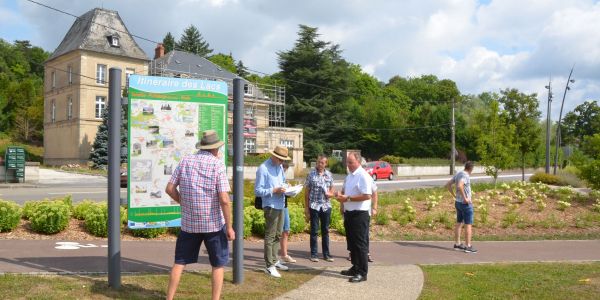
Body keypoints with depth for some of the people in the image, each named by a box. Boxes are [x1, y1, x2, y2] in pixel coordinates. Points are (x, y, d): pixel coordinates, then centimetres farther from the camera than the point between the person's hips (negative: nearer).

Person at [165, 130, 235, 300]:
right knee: (218, 265, 12)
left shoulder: (185, 161, 1)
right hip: (214, 223, -3)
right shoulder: (218, 164, -11)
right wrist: (229, 227, -9)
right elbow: (224, 199, -17)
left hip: (189, 222, 3)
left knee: (180, 262, 16)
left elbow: (169, 189, 1)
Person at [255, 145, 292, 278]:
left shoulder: (280, 167, 10)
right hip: (271, 206, -9)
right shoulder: (263, 168, -14)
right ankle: (269, 266, 5)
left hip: (280, 205, 9)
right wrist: (274, 190, -23)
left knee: (278, 235, 17)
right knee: (270, 236, -2)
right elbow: (258, 191, -16)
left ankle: (275, 261, 30)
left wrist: (286, 187, 2)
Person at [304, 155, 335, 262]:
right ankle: (313, 254, 13)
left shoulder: (329, 175, 5)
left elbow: (332, 192, 10)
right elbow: (307, 192, 0)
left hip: (326, 206, 2)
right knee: (314, 231, 4)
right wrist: (306, 208, -4)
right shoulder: (311, 174, -2)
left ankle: (326, 254, 19)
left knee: (325, 230, 10)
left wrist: (329, 194, -13)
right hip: (314, 206, -2)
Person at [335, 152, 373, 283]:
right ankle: (355, 268, 28)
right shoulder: (349, 175, 13)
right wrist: (340, 194, 1)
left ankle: (362, 273, 4)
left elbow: (367, 196, -24)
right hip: (349, 213, 9)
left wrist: (348, 198, -21)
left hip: (360, 214, -9)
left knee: (360, 244, -3)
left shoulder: (363, 176, -16)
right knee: (351, 242, 16)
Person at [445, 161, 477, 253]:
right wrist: (465, 198, -27)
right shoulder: (465, 176, -19)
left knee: (459, 223, 14)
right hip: (465, 204, -9)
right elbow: (459, 186, -37)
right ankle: (468, 246, 1)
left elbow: (447, 184, 14)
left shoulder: (458, 174, 8)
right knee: (468, 225, -2)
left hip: (458, 203, 9)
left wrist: (455, 196, 13)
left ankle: (457, 244, 20)